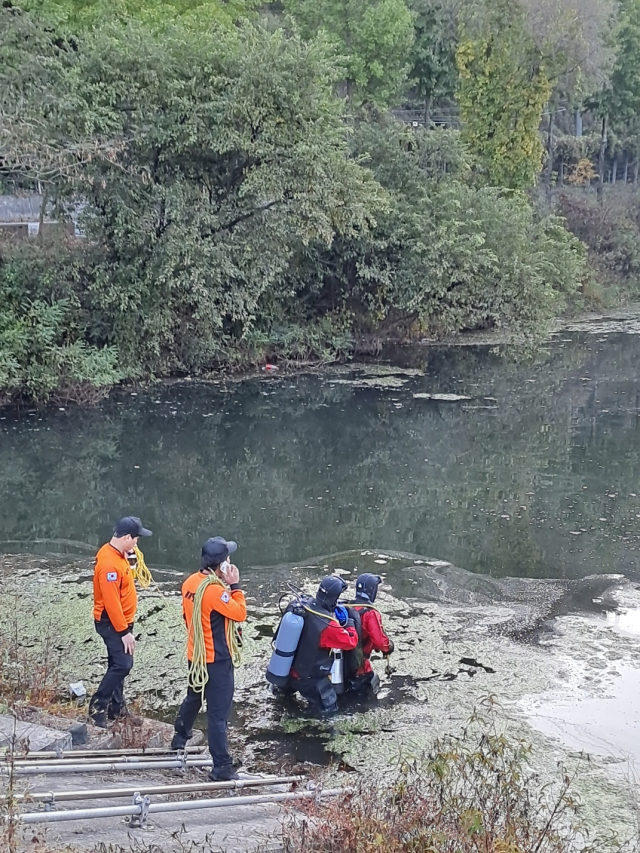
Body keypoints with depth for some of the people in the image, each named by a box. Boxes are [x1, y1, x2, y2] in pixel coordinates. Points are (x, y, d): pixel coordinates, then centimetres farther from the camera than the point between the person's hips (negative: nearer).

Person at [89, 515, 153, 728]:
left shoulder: (118, 553, 4)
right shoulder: (109, 564, -27)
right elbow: (111, 602, -26)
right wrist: (124, 631, -23)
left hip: (120, 620, 10)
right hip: (111, 622, -10)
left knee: (119, 664, 14)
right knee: (122, 664, -13)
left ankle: (116, 708, 22)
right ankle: (98, 707, -3)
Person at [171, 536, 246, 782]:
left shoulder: (189, 582, -1)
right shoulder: (215, 590, -27)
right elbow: (240, 613, -19)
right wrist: (235, 586, -15)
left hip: (196, 655, 9)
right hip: (217, 660, -9)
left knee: (193, 697, 30)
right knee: (218, 713, -5)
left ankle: (180, 738, 50)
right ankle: (221, 767, -2)